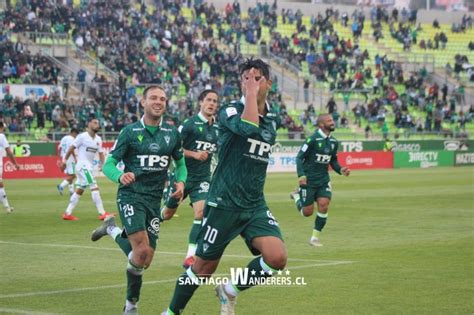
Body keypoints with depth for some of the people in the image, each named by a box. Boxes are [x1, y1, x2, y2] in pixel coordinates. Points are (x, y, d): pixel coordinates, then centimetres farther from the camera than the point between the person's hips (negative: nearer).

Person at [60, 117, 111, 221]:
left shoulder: (98, 139, 9)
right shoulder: (82, 137, -11)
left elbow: (101, 153, 9)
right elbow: (71, 148, -7)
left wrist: (102, 164, -7)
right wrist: (64, 161, -5)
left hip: (89, 167, 8)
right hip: (82, 166, -8)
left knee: (79, 190, 12)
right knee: (94, 188, -14)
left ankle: (67, 213, 18)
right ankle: (102, 213, -15)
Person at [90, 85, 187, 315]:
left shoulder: (172, 133, 6)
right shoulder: (130, 132, -4)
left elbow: (180, 163, 19)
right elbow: (109, 164, -3)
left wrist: (181, 181, -2)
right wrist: (120, 176, -26)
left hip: (154, 200, 5)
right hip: (131, 195, -4)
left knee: (145, 260, 3)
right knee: (142, 250, -21)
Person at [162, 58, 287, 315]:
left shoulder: (273, 119, 10)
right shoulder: (230, 111, -10)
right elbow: (248, 128, -33)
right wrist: (251, 94, -23)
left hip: (255, 205, 5)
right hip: (223, 204, -5)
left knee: (277, 258, -17)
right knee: (204, 267, 3)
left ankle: (230, 291, 8)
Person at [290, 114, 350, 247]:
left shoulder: (333, 142, 6)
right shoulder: (313, 139, -14)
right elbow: (299, 157, -13)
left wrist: (340, 170, -2)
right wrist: (301, 175, -25)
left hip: (323, 180, 5)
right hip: (308, 180, -5)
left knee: (324, 205, -14)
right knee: (307, 212, 0)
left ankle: (315, 237, 2)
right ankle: (296, 196, 34)